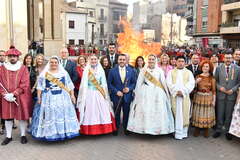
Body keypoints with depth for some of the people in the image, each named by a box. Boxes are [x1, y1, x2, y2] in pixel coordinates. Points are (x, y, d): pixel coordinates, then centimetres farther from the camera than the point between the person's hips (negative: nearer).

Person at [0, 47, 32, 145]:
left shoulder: (23, 68, -2)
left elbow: (25, 84, -9)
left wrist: (14, 94, -16)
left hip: (21, 97, -2)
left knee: (22, 116, 6)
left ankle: (23, 135, 20)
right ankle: (8, 136, 22)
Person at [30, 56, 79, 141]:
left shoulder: (64, 73, 9)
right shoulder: (44, 73, 6)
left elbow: (69, 85, 7)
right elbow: (40, 86, 2)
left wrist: (72, 95, 0)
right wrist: (39, 97, -7)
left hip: (62, 98, 1)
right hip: (48, 98, -1)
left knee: (63, 114, 1)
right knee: (49, 115, -1)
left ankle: (63, 132, 13)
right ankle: (49, 133, 9)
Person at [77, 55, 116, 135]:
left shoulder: (101, 70, 8)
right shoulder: (86, 70, 4)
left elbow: (103, 83, 7)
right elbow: (84, 84, 4)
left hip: (99, 94, 1)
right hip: (89, 94, -1)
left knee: (102, 111, -1)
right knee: (90, 111, -2)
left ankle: (102, 129, 9)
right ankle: (90, 130, 5)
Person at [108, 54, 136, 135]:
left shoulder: (131, 71, 4)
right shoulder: (112, 71, -1)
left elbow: (134, 83, 6)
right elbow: (109, 83, -2)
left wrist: (129, 89, -12)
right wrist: (116, 91, -12)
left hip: (127, 96, 1)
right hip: (116, 96, -1)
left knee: (126, 113, 9)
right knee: (116, 113, 9)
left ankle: (126, 129, 25)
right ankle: (116, 129, 24)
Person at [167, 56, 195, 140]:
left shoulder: (189, 72, 13)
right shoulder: (171, 72, 12)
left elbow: (191, 84, 1)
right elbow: (169, 83, 0)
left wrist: (183, 91, -12)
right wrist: (176, 91, -13)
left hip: (185, 96, 1)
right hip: (174, 96, -1)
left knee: (185, 114, 1)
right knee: (176, 114, -2)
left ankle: (184, 133, 9)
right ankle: (178, 133, 2)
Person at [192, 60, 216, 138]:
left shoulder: (212, 78, 0)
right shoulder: (198, 76, 5)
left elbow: (214, 90, -1)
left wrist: (214, 100, -5)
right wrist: (196, 82, -16)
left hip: (208, 98, -1)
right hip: (198, 97, 1)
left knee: (207, 114, 4)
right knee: (198, 114, 4)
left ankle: (206, 130, 16)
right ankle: (197, 129, 16)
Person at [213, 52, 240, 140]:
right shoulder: (218, 68, 1)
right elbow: (215, 80, 5)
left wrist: (233, 90, -11)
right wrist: (219, 87, -11)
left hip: (231, 95, 0)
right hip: (221, 94, 0)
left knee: (229, 114, 9)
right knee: (220, 114, 8)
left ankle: (228, 131, 24)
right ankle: (218, 130, 22)